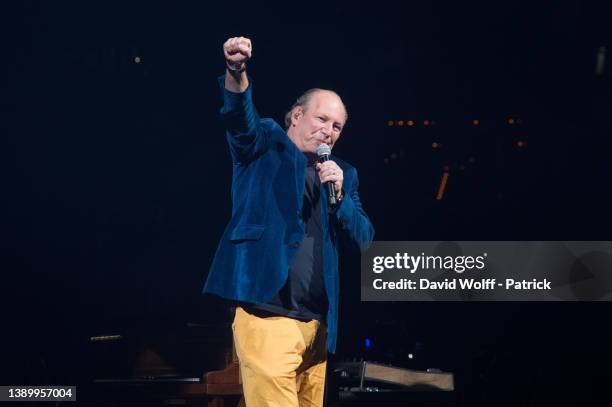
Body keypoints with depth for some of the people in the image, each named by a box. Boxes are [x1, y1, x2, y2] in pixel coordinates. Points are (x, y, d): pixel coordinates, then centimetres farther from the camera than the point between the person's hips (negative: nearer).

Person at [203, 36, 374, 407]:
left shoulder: (343, 174, 18)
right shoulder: (266, 145, 5)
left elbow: (363, 238, 11)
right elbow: (241, 119, -16)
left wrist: (339, 193, -5)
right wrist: (237, 74, -36)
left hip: (317, 324, 6)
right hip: (268, 317, -6)